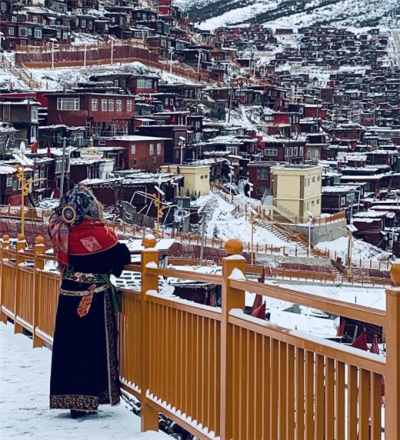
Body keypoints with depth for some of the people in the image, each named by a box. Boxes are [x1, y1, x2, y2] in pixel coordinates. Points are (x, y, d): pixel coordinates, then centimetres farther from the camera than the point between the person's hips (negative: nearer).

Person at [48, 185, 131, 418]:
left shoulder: (60, 231, -5)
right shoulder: (99, 234, -18)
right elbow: (123, 257, -7)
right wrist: (110, 266, 12)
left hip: (68, 296, 5)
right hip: (95, 300, -5)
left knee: (68, 344, 12)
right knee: (93, 346, 4)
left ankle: (68, 397, 19)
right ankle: (86, 400, 6)